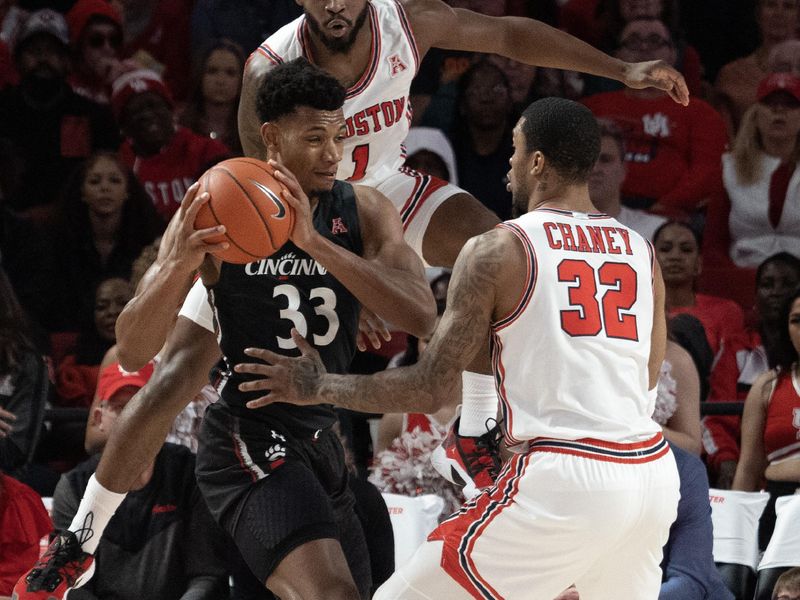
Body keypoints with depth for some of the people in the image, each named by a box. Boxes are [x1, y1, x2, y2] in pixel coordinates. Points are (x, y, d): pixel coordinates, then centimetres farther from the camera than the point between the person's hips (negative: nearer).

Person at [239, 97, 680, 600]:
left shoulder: (499, 251, -2)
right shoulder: (642, 251, 13)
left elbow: (429, 390, -3)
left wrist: (319, 387, 10)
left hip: (563, 480, -6)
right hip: (654, 473, 6)